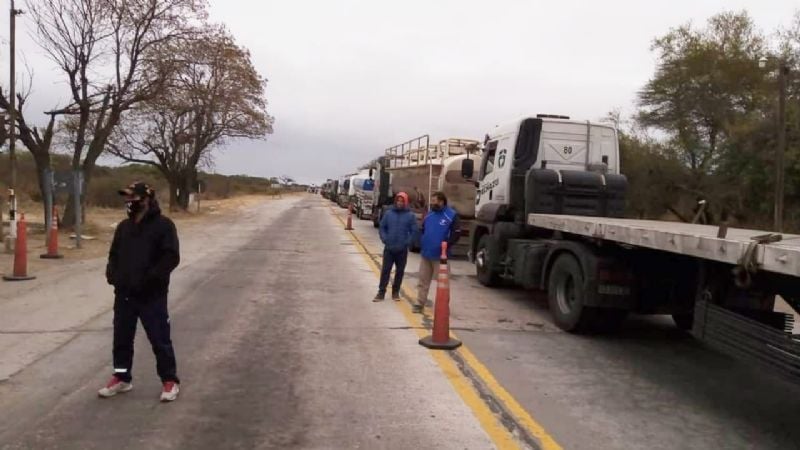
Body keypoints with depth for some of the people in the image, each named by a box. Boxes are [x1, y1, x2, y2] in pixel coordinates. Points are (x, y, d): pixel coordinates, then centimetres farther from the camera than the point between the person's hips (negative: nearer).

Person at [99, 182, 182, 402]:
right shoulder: (124, 227, 13)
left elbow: (171, 257, -15)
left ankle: (170, 381, 13)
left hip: (152, 296, -6)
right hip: (124, 294, 7)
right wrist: (112, 273, 1)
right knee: (121, 339, 15)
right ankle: (122, 378, 32)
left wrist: (149, 279, -21)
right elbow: (114, 254, 21)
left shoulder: (163, 225, -8)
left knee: (160, 340, 0)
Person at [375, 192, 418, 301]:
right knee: (385, 270, 2)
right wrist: (384, 239, -5)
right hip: (389, 248, 1)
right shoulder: (388, 213, 3)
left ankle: (395, 292, 21)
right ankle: (381, 292, 9)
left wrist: (407, 242, -11)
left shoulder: (410, 216, -2)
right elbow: (382, 227, 8)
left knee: (400, 271, 8)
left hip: (402, 249, -1)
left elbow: (414, 231, -2)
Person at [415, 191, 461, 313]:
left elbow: (457, 233, -11)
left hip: (440, 256, -5)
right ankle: (420, 304, 16)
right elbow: (422, 230, 22)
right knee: (423, 281, 9)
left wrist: (446, 245, -17)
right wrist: (421, 243, 8)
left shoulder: (451, 215, -6)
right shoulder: (429, 215, 12)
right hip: (425, 254, 5)